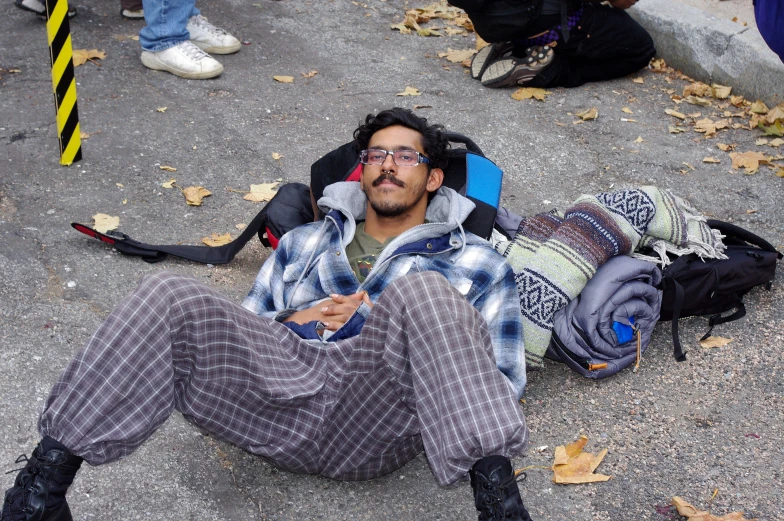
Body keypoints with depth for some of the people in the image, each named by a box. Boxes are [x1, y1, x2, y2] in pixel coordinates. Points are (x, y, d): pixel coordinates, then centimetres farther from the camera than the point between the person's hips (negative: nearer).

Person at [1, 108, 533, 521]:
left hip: (377, 419, -2)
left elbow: (503, 385, 14)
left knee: (422, 289, -32)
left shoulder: (476, 264, 23)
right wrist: (294, 322, 7)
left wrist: (395, 333, 3)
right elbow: (242, 329, 30)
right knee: (169, 296, -21)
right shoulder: (304, 243, 32)